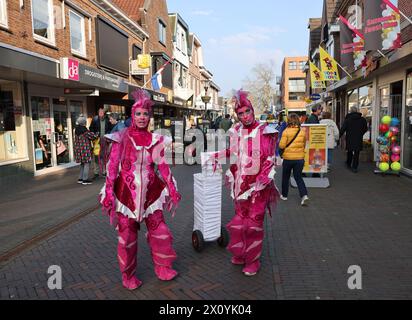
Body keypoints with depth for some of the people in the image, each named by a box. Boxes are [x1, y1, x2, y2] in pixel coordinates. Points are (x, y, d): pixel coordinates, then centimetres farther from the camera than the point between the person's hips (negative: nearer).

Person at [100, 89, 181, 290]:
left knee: (160, 232, 7)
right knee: (127, 236, 8)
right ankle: (128, 276, 28)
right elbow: (112, 166, -7)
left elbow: (163, 166, 5)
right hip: (127, 193, -2)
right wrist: (108, 194, -12)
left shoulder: (155, 140, 3)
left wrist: (173, 190, 3)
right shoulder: (122, 138, -5)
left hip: (150, 192, 3)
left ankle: (162, 268, 30)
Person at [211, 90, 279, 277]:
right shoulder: (236, 131, 5)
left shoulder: (264, 132, -10)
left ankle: (253, 260, 18)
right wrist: (231, 174, 14)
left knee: (254, 223, 2)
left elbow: (269, 161, -12)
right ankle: (240, 254, 31)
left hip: (258, 186, -5)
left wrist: (258, 184, -19)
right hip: (240, 184, 5)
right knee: (239, 221, 13)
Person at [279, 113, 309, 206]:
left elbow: (281, 145, -15)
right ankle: (304, 195, -5)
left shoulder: (286, 131, -14)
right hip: (300, 158, 3)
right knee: (298, 177, 11)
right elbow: (304, 144, 11)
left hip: (288, 158, -3)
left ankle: (284, 195, 26)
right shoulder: (302, 131, -1)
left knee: (285, 177, 15)